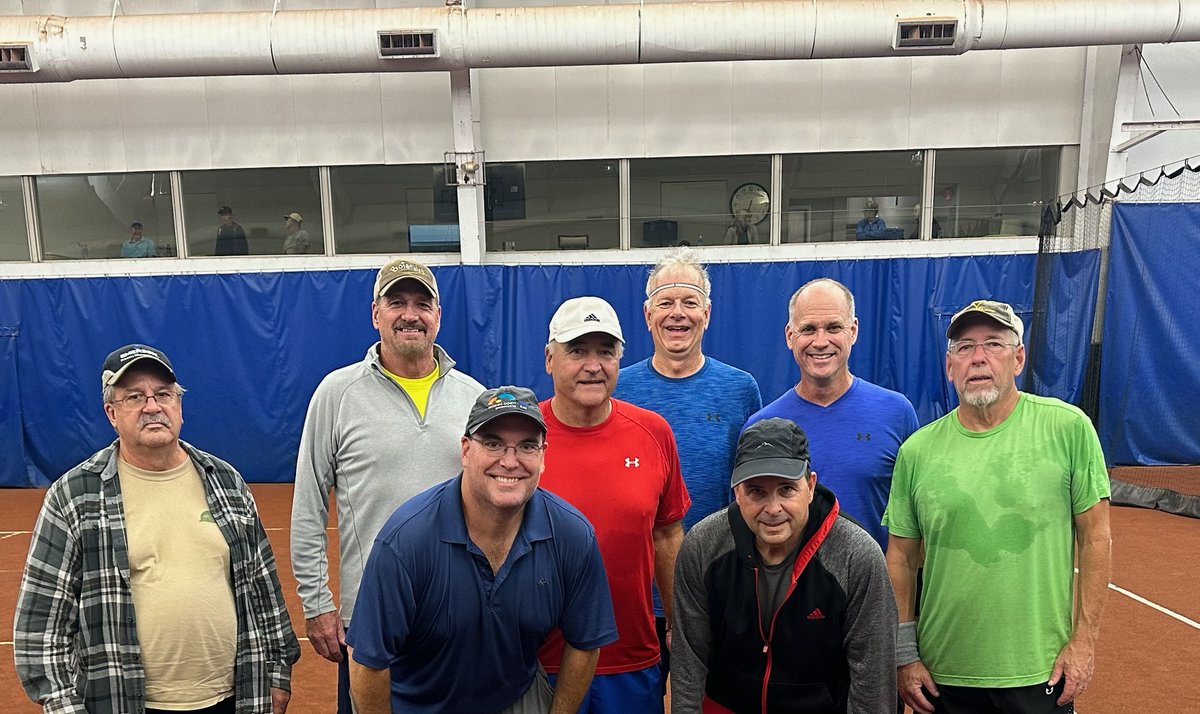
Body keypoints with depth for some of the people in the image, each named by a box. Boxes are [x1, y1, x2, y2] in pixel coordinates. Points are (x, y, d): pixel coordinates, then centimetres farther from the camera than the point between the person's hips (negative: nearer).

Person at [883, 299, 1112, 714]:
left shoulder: (1069, 427, -6)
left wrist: (1084, 641, -3)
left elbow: (1094, 537, -2)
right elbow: (902, 557, 2)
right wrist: (904, 654, 1)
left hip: (1040, 672, -1)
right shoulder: (917, 450, -3)